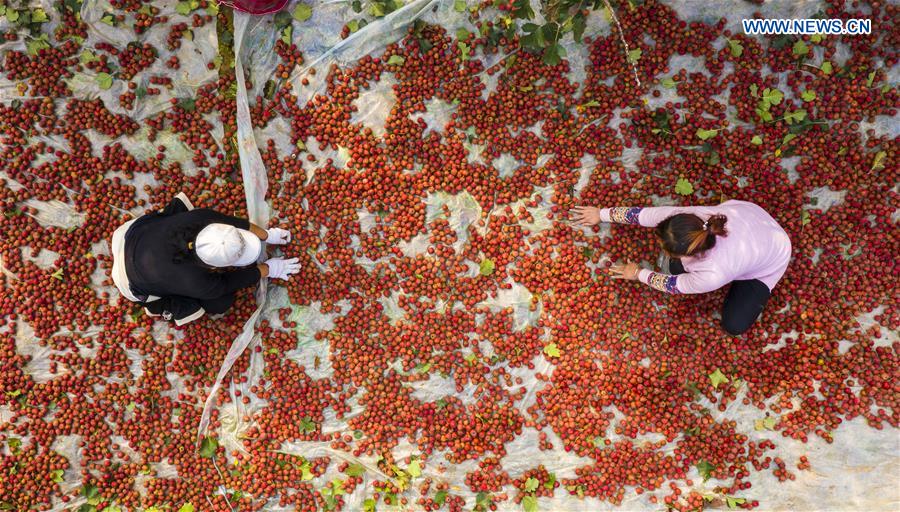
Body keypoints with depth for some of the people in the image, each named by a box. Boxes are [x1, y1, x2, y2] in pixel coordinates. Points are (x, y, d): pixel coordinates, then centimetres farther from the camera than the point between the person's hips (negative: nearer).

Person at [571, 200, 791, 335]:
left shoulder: (713, 275, -44)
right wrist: (602, 214, -4)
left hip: (772, 252, -4)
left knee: (734, 325, -4)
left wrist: (638, 274, -8)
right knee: (676, 267, -5)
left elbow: (675, 285, -23)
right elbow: (642, 213, -18)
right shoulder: (684, 217, -35)